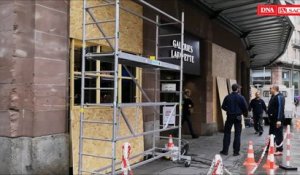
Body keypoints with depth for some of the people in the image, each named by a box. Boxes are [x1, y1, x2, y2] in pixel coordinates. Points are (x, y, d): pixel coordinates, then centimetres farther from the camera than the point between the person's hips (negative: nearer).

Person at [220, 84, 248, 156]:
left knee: (227, 133, 10)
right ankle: (236, 151, 8)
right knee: (237, 134, 7)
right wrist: (242, 112, 13)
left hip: (229, 117, 1)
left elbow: (223, 106, 1)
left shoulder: (227, 97, -3)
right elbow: (246, 108, -8)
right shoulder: (241, 97, -8)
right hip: (238, 117, -1)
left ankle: (225, 150, 11)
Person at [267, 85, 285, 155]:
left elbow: (280, 109, -24)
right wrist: (270, 117, 20)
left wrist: (279, 120, -28)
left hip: (277, 120, -10)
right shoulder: (273, 96, 14)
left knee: (278, 134, -3)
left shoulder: (279, 97, -17)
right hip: (273, 119, 10)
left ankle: (279, 150, 3)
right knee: (271, 133, 19)